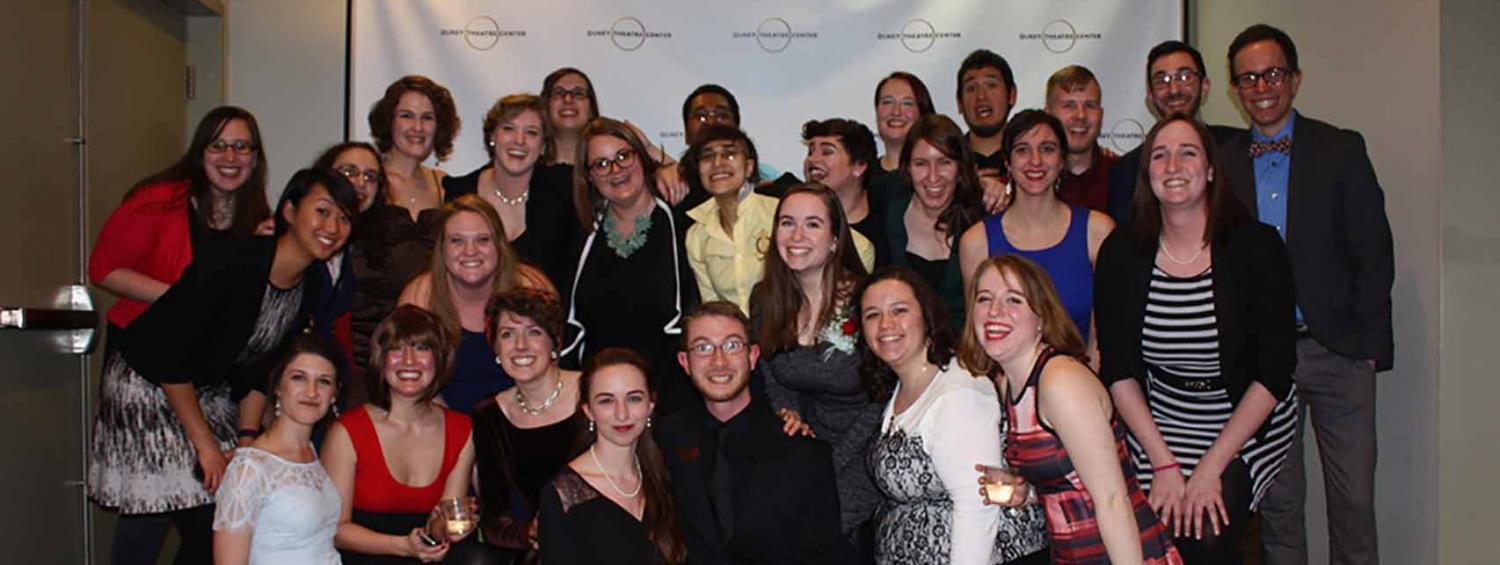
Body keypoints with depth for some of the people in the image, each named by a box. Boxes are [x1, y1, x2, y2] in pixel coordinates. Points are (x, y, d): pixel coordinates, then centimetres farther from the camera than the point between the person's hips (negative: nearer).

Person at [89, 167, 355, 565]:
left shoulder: (309, 290, -4)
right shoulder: (231, 263, -27)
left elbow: (256, 368, 6)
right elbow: (168, 356, -23)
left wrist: (247, 438, -3)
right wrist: (205, 444, -20)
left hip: (207, 393, 7)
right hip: (146, 386, -7)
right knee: (204, 524, -12)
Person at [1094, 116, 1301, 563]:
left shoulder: (1256, 246, -12)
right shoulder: (1120, 254, -6)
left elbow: (1274, 372, -13)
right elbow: (1118, 371, -4)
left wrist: (1211, 467, -17)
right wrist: (1163, 463, -12)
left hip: (1249, 421, -2)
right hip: (1159, 423, 2)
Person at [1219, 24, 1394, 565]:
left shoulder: (1341, 149, 3)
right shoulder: (1222, 161, 6)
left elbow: (1374, 253, 0)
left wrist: (1370, 342, -5)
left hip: (1338, 350, -1)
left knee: (1354, 500, 2)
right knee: (1277, 503, 7)